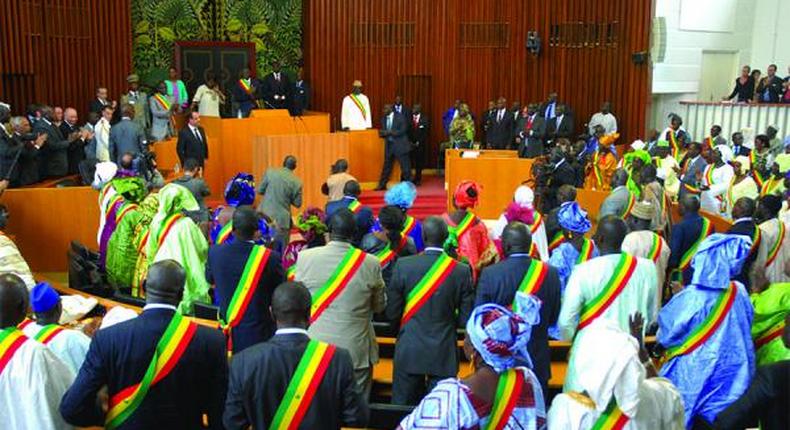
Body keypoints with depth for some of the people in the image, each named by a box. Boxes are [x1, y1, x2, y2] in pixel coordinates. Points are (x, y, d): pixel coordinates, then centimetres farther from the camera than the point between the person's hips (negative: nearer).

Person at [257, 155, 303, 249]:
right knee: (281, 249, 9)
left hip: (265, 216, 2)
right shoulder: (297, 182, -5)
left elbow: (260, 190, 2)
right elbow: (297, 203, 1)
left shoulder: (270, 172, -3)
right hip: (282, 220, -2)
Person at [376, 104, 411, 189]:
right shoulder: (383, 119, 10)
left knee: (405, 166, -1)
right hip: (389, 145, 5)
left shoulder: (400, 117, -7)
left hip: (400, 146, -5)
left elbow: (403, 131, -15)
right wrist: (382, 133, -11)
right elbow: (383, 132, 14)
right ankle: (382, 185, 16)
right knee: (387, 166, 9)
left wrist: (389, 132, -22)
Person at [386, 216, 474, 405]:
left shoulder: (403, 265, -10)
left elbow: (392, 313, -5)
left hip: (409, 353, 0)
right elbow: (465, 318, -4)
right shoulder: (462, 271, -8)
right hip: (444, 355, 0)